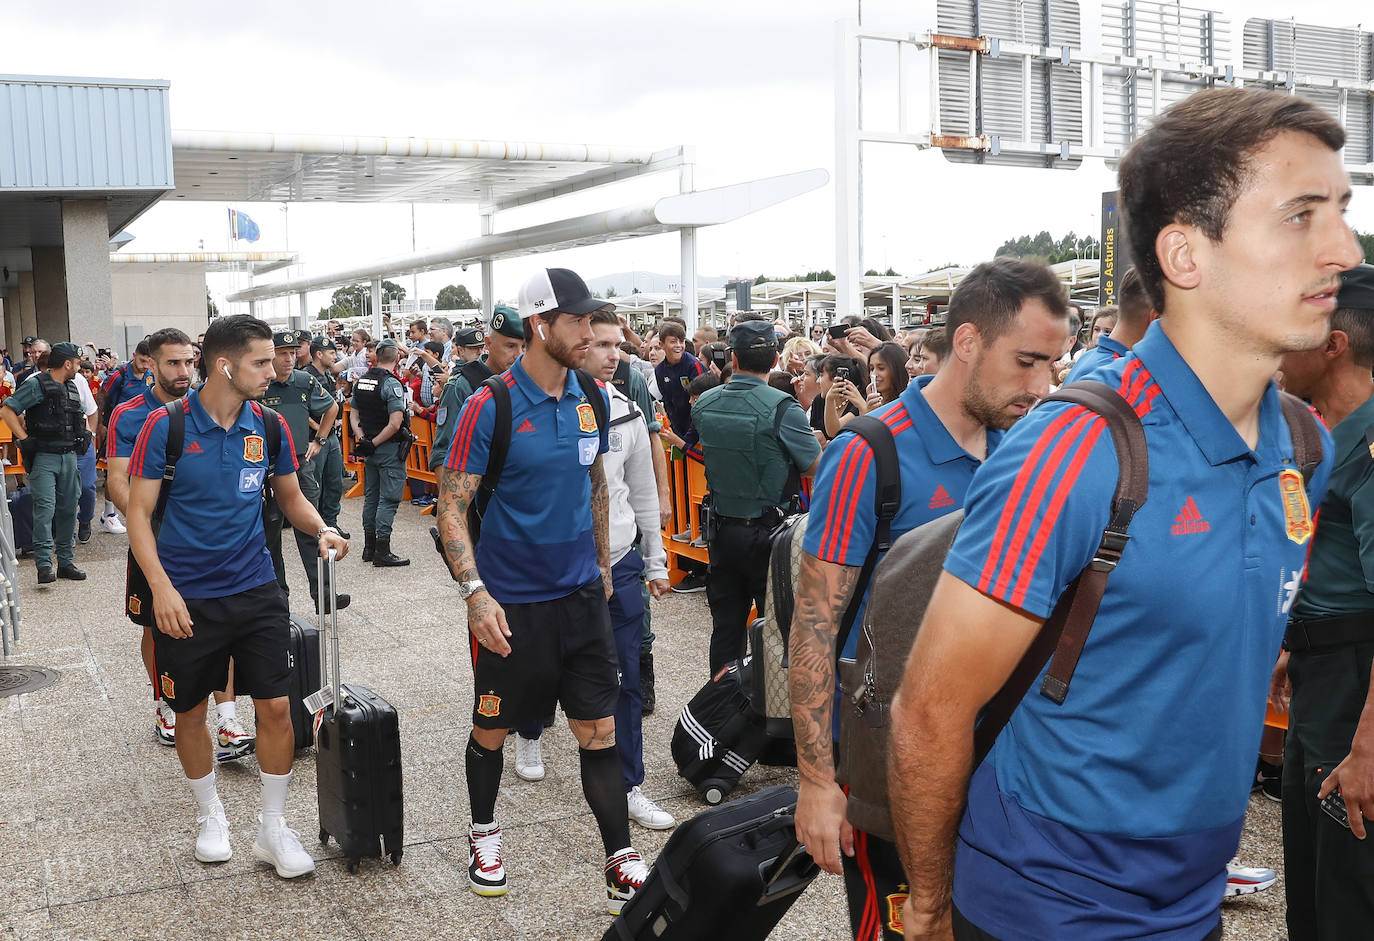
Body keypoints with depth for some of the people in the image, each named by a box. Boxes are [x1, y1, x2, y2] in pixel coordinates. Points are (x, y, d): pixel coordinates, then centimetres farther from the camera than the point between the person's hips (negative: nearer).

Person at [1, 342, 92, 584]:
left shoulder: (72, 387, 15)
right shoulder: (36, 384, -8)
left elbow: (82, 415, 33)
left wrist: (85, 435, 16)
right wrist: (24, 440, -16)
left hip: (69, 456, 7)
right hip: (44, 457, -7)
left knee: (68, 509, 8)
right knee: (45, 509, -13)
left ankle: (66, 561, 15)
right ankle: (44, 564, -13)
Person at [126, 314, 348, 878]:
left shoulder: (269, 425, 0)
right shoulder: (166, 425, -11)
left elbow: (290, 496, 13)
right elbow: (139, 513, -8)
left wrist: (322, 530, -7)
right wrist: (161, 587, -18)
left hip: (256, 590, 3)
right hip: (186, 598, -2)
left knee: (275, 706, -1)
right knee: (190, 711, 11)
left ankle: (274, 829, 15)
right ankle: (209, 816, 34)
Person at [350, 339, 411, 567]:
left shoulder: (361, 381, 6)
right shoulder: (391, 384, -17)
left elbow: (354, 414, 11)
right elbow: (395, 423, -23)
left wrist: (362, 439, 1)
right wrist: (374, 443, -13)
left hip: (370, 451, 8)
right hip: (390, 448, -8)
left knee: (371, 496, 15)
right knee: (389, 498, -4)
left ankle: (369, 547, 23)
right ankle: (382, 552, -4)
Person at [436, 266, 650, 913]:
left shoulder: (590, 400, 3)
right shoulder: (491, 407, -14)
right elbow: (451, 506, -13)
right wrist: (475, 593, -22)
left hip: (581, 593, 4)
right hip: (510, 604, -4)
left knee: (598, 730, 4)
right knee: (492, 728, 13)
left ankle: (620, 862, 13)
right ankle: (483, 833, 38)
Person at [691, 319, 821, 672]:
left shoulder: (704, 404, -3)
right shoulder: (782, 408, -18)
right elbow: (818, 467, -10)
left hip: (722, 531, 5)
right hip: (768, 533, -5)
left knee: (726, 626, 14)